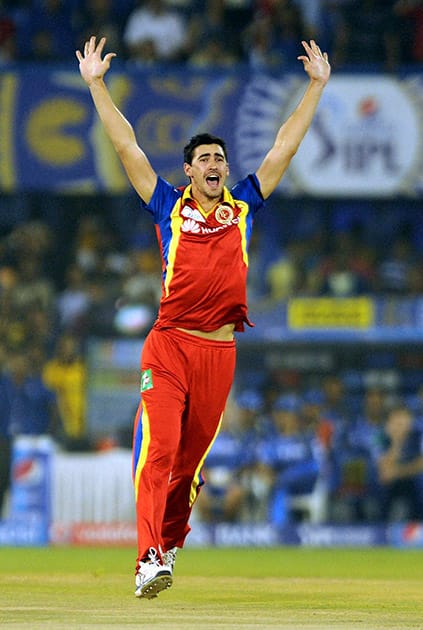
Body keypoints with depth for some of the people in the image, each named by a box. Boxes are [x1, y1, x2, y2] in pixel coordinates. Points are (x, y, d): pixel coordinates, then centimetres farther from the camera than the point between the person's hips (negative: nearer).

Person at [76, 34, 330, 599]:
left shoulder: (243, 207, 12)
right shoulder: (169, 207, 7)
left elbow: (284, 148, 14)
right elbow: (126, 146, 6)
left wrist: (317, 86, 15)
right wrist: (96, 84, 4)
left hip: (220, 351, 3)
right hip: (169, 346, -3)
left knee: (191, 456, 9)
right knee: (158, 446, -16)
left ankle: (170, 544, 26)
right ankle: (149, 560, -25)